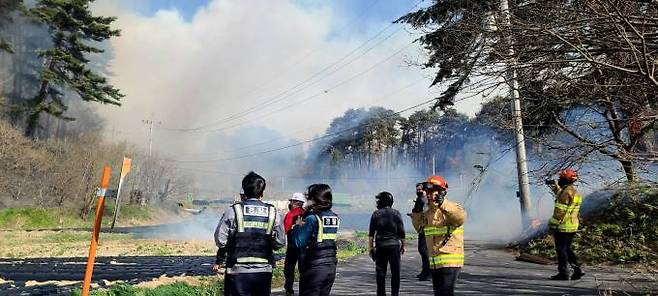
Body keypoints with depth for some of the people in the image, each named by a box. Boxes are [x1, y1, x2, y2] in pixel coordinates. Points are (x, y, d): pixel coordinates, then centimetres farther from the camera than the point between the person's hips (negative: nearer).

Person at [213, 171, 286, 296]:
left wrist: (219, 261, 10)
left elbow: (221, 239, -7)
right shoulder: (273, 212, 0)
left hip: (238, 272, -2)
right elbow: (280, 242, 1)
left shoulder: (233, 211, -7)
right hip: (264, 271, 2)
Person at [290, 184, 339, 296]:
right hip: (331, 267, 7)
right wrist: (307, 213, 8)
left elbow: (298, 243, -18)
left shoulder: (312, 218, -16)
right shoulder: (335, 217, 4)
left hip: (314, 268, -6)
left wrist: (297, 226, 0)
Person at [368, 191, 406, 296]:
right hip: (394, 245, 0)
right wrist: (403, 245, 9)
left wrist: (370, 246, 4)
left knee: (380, 272, 7)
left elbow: (371, 233, -1)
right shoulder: (396, 213, 1)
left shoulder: (376, 214, 1)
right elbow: (401, 232, 1)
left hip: (380, 245, 0)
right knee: (395, 271, 6)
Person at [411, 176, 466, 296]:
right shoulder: (429, 212, 11)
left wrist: (443, 203, -40)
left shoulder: (451, 208, -12)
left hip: (450, 261, -8)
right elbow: (420, 227, 22)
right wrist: (417, 212, 9)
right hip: (434, 262, 8)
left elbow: (460, 217, -33)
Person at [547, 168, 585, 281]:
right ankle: (578, 269, 15)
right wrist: (555, 186, 31)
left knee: (561, 249, 0)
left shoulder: (567, 192, -17)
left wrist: (553, 224, -17)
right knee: (567, 249, 18)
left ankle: (563, 273, 5)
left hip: (563, 226, -9)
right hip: (572, 226, 9)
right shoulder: (574, 192, 12)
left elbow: (561, 210, -21)